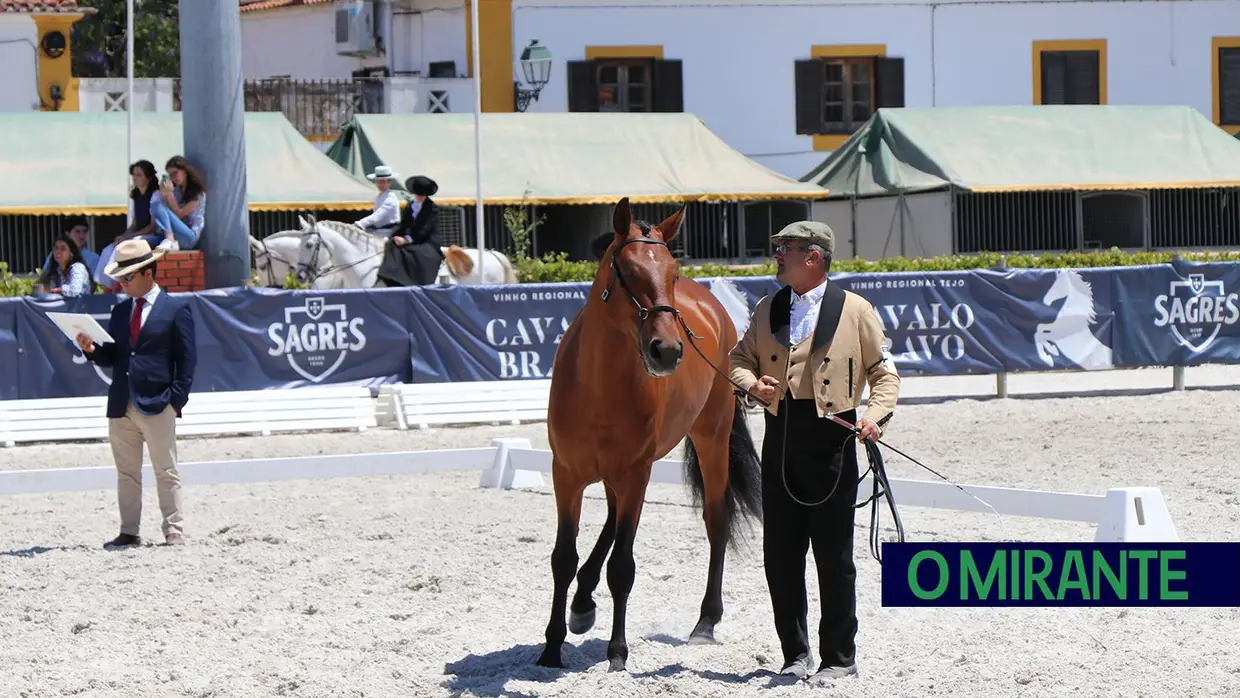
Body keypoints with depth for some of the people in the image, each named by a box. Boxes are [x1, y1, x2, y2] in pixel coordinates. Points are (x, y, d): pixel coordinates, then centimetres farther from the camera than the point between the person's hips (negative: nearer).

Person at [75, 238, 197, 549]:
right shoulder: (120, 312, 14)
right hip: (121, 406, 5)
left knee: (166, 473, 1)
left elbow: (187, 360, -5)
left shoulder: (176, 310, -2)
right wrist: (92, 349, -9)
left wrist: (176, 400, -13)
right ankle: (129, 533, 13)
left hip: (157, 406, -5)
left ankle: (174, 533, 5)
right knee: (126, 474, 9)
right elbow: (112, 357, 12)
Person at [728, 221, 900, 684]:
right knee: (780, 554, 6)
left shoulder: (855, 311, 2)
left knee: (834, 556, 1)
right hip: (780, 442, 4)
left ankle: (839, 658, 9)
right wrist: (752, 384, -5)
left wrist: (876, 415, -13)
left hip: (831, 442, -4)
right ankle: (795, 653, 18)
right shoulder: (768, 310, 14)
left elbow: (884, 372, 4)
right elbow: (741, 358, 17)